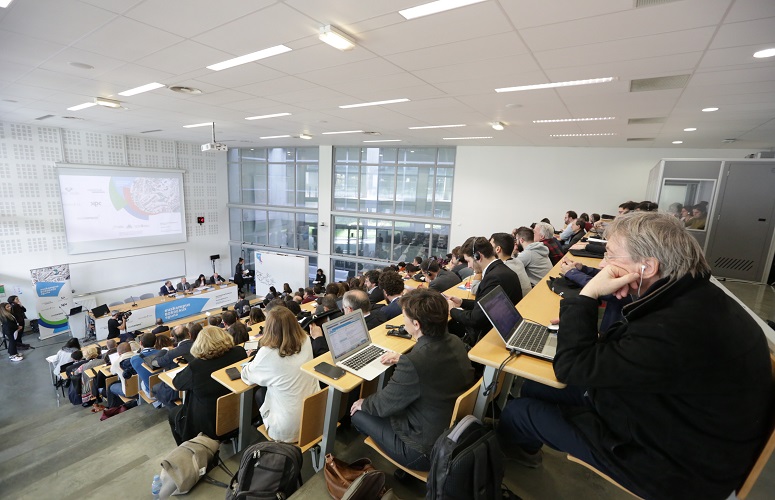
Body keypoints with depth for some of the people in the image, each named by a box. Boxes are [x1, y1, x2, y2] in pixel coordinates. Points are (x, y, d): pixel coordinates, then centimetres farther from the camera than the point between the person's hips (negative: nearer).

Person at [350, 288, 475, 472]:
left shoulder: (413, 363, -35)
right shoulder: (455, 343, -12)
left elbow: (384, 404, -17)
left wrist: (363, 403, 3)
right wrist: (403, 359, 13)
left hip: (427, 451, -7)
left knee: (358, 413, 10)